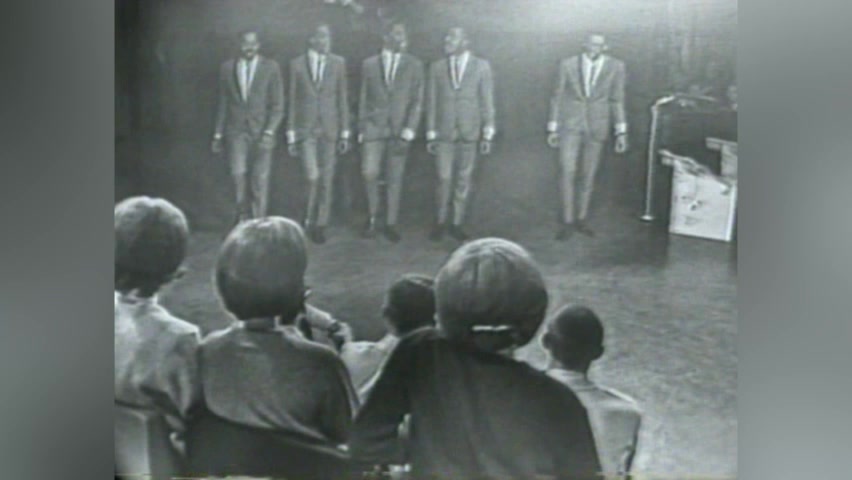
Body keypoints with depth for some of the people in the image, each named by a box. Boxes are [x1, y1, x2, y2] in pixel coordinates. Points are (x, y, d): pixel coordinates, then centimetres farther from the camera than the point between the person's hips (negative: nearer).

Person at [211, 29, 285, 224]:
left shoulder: (271, 67, 2)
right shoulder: (227, 68, 9)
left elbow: (277, 105, 0)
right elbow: (223, 104, 13)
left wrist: (269, 132, -12)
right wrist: (218, 134, 10)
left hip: (261, 132, -1)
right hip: (236, 131, 1)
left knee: (260, 180, -2)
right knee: (238, 174, -13)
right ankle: (243, 217, 6)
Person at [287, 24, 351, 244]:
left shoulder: (338, 63, 5)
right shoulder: (297, 64, 2)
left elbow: (343, 98, 6)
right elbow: (292, 100, 4)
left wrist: (345, 132, 2)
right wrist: (291, 134, 0)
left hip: (330, 128, 2)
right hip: (306, 128, -1)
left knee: (327, 180, 2)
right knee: (313, 177, -13)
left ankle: (320, 225, 14)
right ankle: (308, 219, 9)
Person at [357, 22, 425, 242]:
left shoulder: (414, 65, 6)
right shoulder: (369, 64, 9)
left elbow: (417, 100, 1)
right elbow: (363, 98, 10)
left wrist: (409, 130, -9)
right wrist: (361, 128, 5)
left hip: (400, 129, 0)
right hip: (374, 126, 0)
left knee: (395, 178, 2)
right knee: (369, 173, -9)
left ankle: (391, 224, 13)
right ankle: (372, 217, 13)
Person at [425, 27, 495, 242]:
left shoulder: (481, 66, 4)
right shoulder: (436, 67, 6)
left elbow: (487, 101, 2)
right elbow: (431, 102, 6)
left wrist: (488, 133, -2)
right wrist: (431, 134, 2)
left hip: (469, 132, 0)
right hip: (444, 132, 0)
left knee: (464, 179, 4)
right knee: (444, 178, -3)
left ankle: (457, 223, 15)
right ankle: (441, 222, 14)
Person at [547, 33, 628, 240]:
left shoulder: (615, 67, -2)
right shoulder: (568, 65, -4)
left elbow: (617, 100, 3)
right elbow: (557, 97, 3)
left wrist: (621, 132, 0)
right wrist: (552, 128, 2)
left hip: (597, 127, 1)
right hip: (570, 124, -1)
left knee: (588, 176, 8)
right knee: (568, 172, -9)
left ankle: (581, 220, 21)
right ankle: (567, 222, -1)